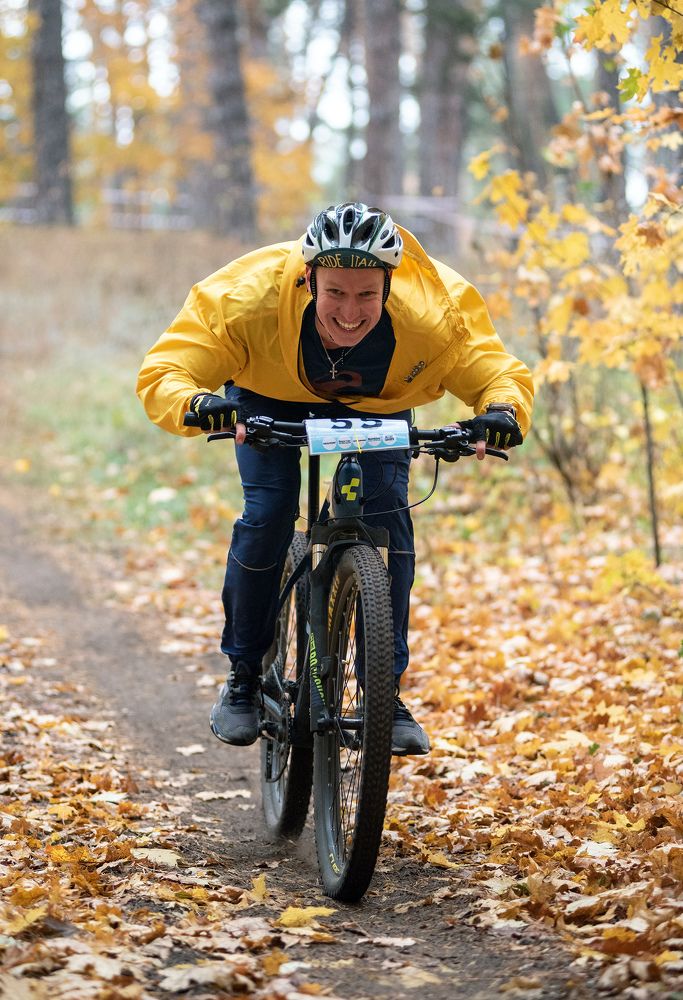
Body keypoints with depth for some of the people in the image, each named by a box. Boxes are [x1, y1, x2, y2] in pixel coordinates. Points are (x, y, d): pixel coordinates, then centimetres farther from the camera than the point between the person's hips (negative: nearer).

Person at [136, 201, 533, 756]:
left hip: (375, 403, 1)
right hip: (270, 396, -1)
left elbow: (503, 374, -24)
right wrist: (198, 406, -61)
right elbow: (163, 371, -38)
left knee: (389, 514, -19)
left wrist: (503, 410, -48)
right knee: (268, 513, -20)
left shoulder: (436, 311, -37)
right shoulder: (251, 295, -41)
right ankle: (243, 678, 2)